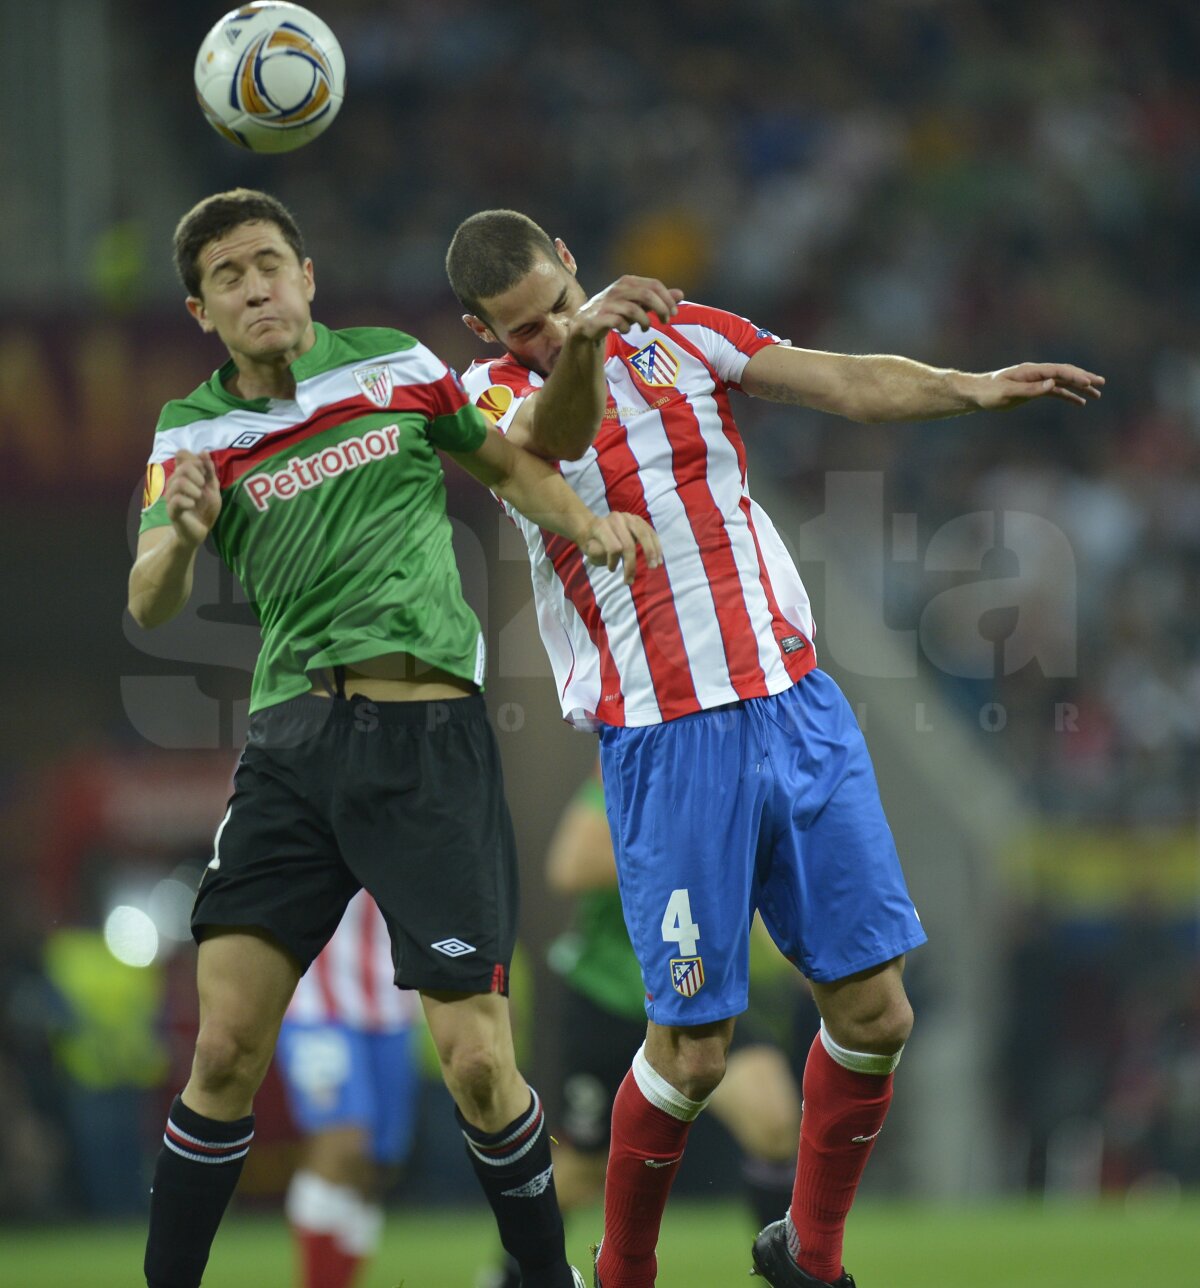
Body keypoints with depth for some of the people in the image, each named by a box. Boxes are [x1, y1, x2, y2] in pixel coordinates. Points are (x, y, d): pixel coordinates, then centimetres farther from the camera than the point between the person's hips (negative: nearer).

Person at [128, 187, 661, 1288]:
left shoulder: (399, 368, 7)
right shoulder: (194, 433, 7)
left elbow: (504, 464, 24)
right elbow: (149, 607, -3)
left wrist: (590, 524, 5)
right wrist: (183, 534, -25)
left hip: (429, 733, -1)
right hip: (291, 741, 1)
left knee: (476, 1063, -7)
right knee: (226, 1050, -8)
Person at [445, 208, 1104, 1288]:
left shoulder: (681, 331, 8)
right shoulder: (495, 394, -4)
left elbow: (846, 383, -1)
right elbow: (553, 437, -29)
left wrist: (976, 388, -18)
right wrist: (584, 342, -50)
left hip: (798, 707, 4)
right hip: (667, 743, -4)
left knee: (875, 1013, 2)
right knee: (692, 1052, -6)